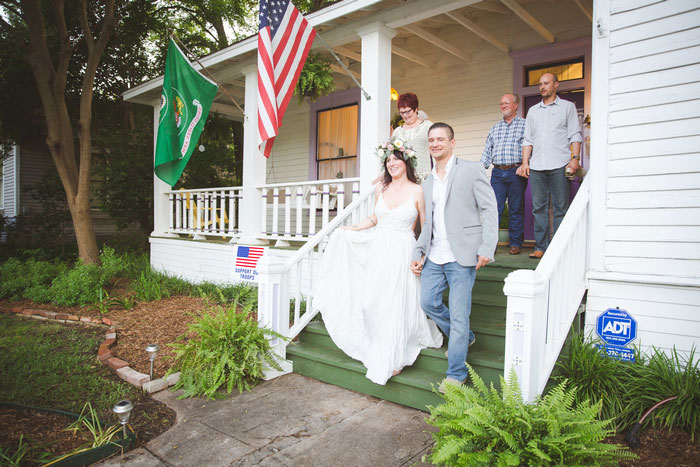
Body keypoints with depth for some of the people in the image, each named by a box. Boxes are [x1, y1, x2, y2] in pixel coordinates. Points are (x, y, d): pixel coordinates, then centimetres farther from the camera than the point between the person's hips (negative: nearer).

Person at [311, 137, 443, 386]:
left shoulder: (417, 191, -5)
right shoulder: (380, 188, 8)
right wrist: (350, 230, 16)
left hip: (402, 253, -4)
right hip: (377, 250, 4)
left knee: (396, 305, 1)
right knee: (371, 302, 5)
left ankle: (393, 359, 21)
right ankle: (378, 350, 30)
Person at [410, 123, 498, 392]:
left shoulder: (471, 170, -1)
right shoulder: (427, 182, 17)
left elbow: (490, 210, -6)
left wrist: (487, 248, -15)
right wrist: (418, 253, 8)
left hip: (461, 257, -6)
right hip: (433, 257, 7)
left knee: (459, 315, -2)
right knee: (428, 303, 8)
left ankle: (456, 374, 14)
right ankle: (464, 338, 35)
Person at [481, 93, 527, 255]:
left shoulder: (524, 124, 7)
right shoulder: (495, 128, 19)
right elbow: (487, 150, 18)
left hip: (516, 172, -3)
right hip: (497, 173, 3)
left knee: (515, 210, 4)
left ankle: (515, 243, 13)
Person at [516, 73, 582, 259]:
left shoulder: (567, 107, 12)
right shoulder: (533, 110, 20)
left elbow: (575, 135, 4)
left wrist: (575, 158, -8)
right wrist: (525, 163, 6)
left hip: (559, 165, -3)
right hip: (537, 166, 3)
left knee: (560, 207, -3)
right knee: (539, 207, 1)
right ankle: (540, 247, 6)